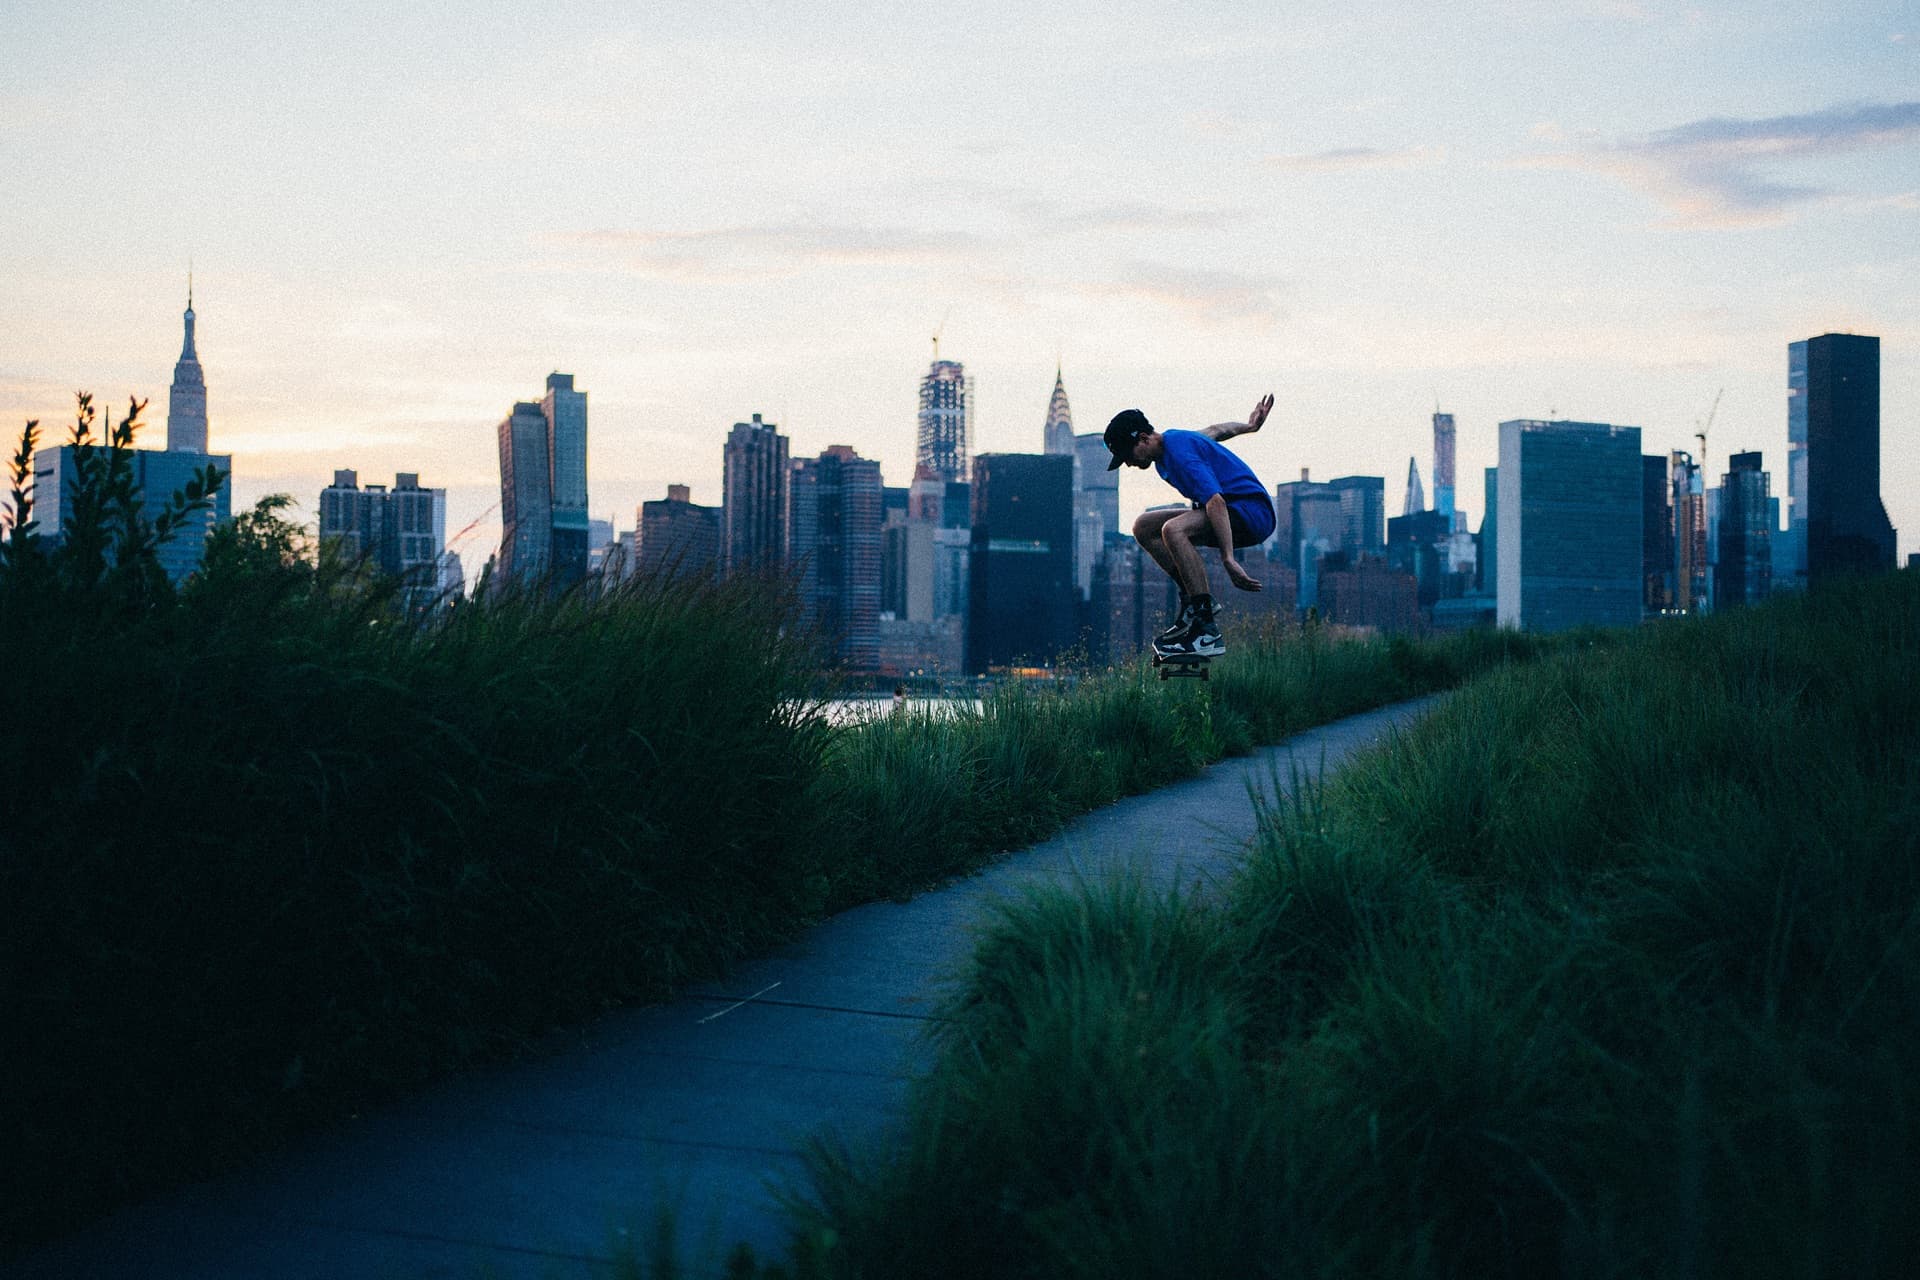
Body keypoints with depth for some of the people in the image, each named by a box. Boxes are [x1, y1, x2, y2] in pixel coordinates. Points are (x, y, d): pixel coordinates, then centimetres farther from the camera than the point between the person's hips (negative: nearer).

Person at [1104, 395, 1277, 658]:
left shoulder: (1180, 453, -23)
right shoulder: (1167, 443, 9)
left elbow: (1216, 501, -34)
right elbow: (1214, 431, 26)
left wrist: (1229, 560, -41)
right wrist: (1248, 426, 44)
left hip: (1251, 510, -11)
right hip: (1235, 512, 11)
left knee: (1173, 529, -34)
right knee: (1144, 527, 7)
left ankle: (1207, 631, -35)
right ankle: (1193, 600, 1)